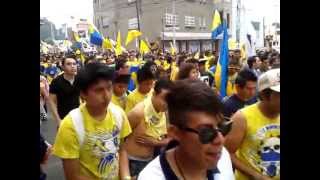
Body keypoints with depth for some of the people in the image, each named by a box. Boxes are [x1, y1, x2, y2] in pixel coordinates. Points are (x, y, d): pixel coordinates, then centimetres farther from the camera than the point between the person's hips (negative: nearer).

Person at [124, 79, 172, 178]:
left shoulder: (166, 112, -6)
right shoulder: (139, 112, -25)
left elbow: (169, 139, -1)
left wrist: (153, 142, -18)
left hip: (150, 160, 6)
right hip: (132, 161, -6)